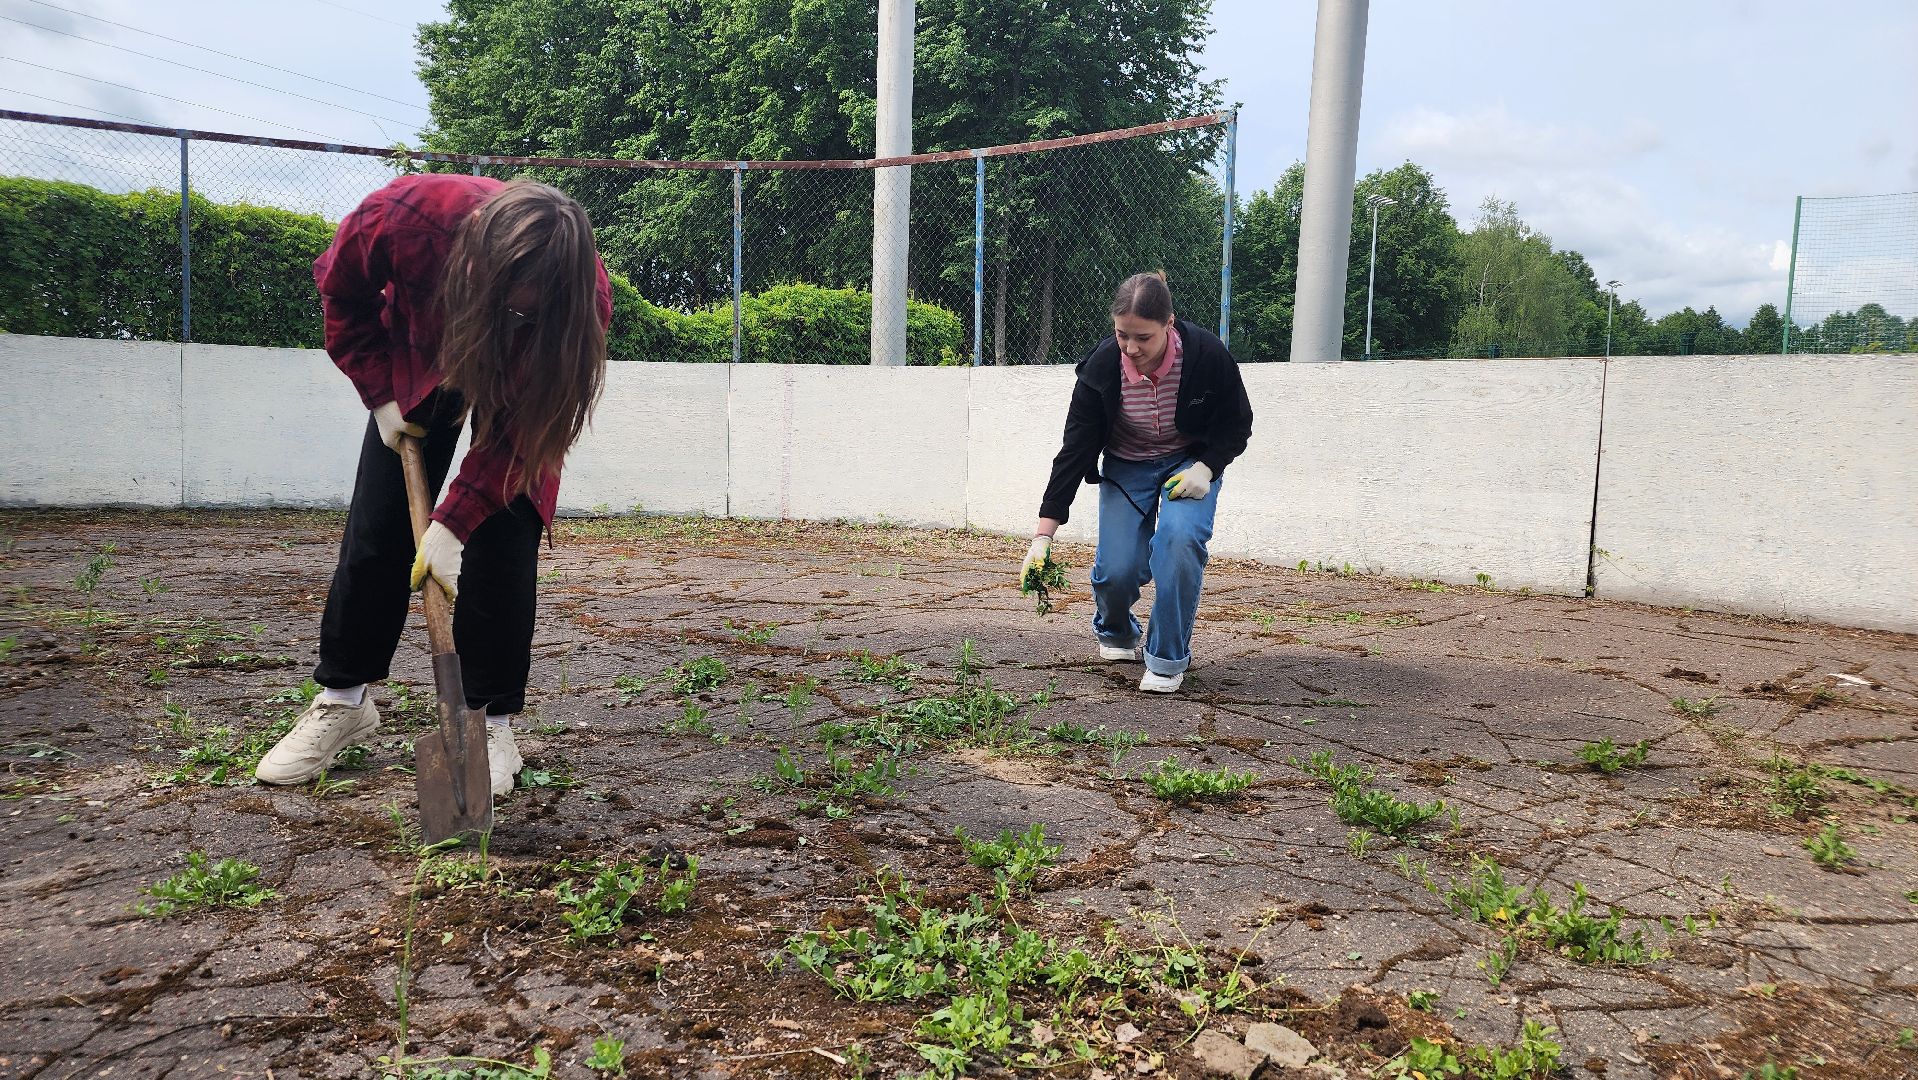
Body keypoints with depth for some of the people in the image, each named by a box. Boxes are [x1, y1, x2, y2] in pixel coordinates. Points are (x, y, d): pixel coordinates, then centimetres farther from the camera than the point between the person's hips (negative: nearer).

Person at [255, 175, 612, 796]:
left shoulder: (583, 299, -38)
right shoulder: (404, 215, -37)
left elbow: (519, 430, -31)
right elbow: (340, 289, -12)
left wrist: (453, 523, -35)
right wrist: (380, 393, -14)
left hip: (519, 389, -2)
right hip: (420, 361, 2)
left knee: (503, 542, -14)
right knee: (375, 532, 1)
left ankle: (491, 722, -2)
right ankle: (342, 700, 17)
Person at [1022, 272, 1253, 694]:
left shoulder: (1207, 355, -26)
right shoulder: (1101, 367, -24)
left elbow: (1237, 425, -8)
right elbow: (1074, 450, -20)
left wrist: (1206, 468, -25)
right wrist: (1043, 534, -24)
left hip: (1193, 463, -1)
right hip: (1127, 467, 1)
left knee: (1181, 537, -29)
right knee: (1117, 567, -13)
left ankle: (1168, 659, -11)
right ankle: (1116, 635, 24)